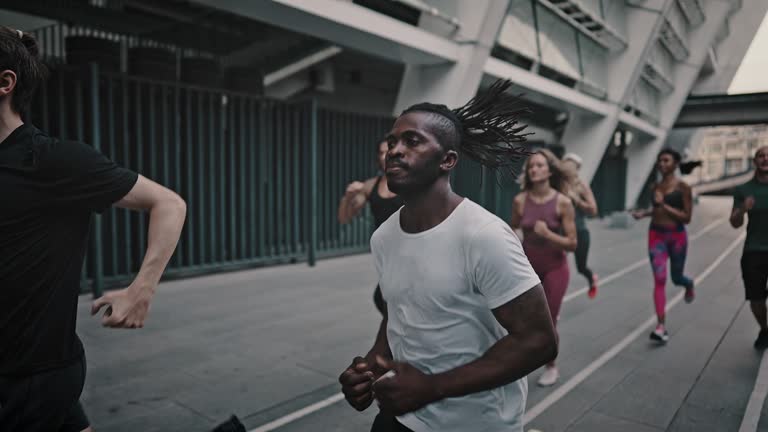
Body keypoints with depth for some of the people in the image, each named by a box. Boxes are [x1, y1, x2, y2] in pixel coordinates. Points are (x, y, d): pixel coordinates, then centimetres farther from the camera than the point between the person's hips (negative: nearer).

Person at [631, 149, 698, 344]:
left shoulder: (683, 187, -8)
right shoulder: (655, 187, 5)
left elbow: (687, 217, -12)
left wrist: (664, 206, -19)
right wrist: (644, 213, 5)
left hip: (677, 236, -2)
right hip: (656, 235, 2)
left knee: (676, 277, 15)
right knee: (659, 280, -7)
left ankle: (689, 284, 55)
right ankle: (661, 326, -7)